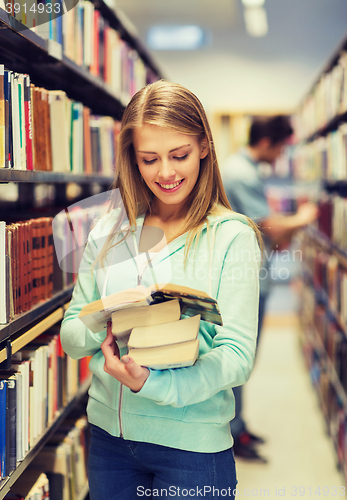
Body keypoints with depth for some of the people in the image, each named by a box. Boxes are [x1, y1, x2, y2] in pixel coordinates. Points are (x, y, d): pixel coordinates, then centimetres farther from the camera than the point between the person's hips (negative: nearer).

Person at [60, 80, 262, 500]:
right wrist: (105, 327, -17)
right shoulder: (108, 232, 4)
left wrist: (152, 384, -28)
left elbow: (237, 357, -14)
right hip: (108, 432, 4)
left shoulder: (231, 236, -9)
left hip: (192, 444, -3)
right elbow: (69, 336, 6)